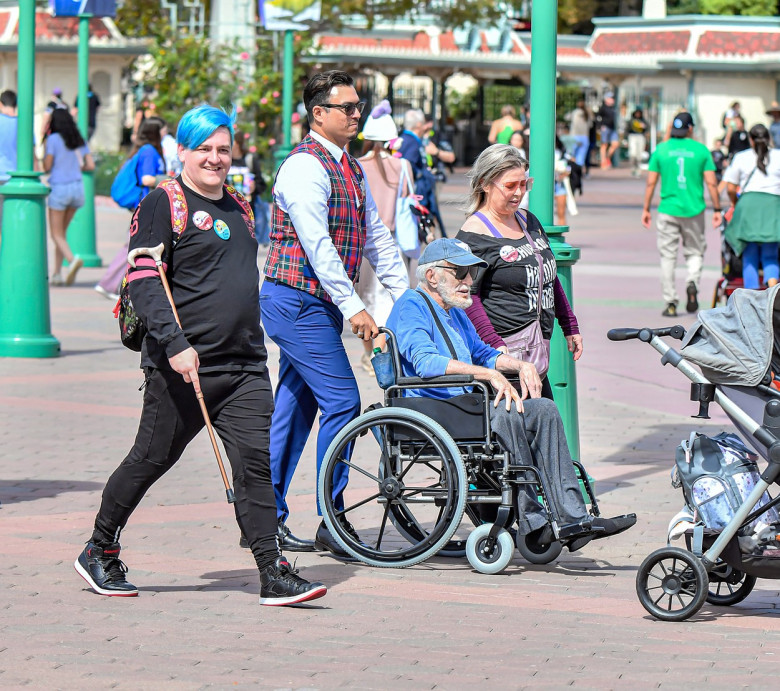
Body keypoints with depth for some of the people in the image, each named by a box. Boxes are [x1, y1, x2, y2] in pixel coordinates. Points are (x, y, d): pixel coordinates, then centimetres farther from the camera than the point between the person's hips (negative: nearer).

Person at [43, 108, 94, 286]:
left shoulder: (53, 139, -7)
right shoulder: (79, 140, 9)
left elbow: (47, 167, -7)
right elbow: (91, 165, 7)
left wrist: (44, 156, 12)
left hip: (59, 187, -5)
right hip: (77, 187, 5)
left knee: (56, 234, 0)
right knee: (62, 232, 15)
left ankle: (72, 259, -28)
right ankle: (56, 274, 13)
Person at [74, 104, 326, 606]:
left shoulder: (239, 210, 18)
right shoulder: (162, 206, -5)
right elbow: (143, 281, -13)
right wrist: (175, 344, -23)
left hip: (245, 367, 6)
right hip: (182, 366, -6)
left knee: (257, 460, -6)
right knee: (151, 459, 4)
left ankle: (274, 574, -8)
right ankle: (99, 553, 23)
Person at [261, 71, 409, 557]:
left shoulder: (352, 168, 15)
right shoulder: (305, 166, -15)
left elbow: (377, 235, 17)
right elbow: (318, 245, -22)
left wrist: (406, 296, 10)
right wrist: (354, 307, -24)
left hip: (319, 306, 9)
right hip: (297, 302, -9)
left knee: (295, 408, 10)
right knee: (342, 401, -11)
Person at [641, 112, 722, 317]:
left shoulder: (661, 150, 1)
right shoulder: (701, 150, -1)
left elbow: (651, 183, 1)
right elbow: (711, 183, -2)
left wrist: (646, 209, 9)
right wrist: (717, 209, 6)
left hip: (668, 210, 0)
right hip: (694, 210, 0)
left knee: (668, 256, 6)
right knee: (695, 252, 15)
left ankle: (670, 303, 4)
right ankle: (692, 281, -13)